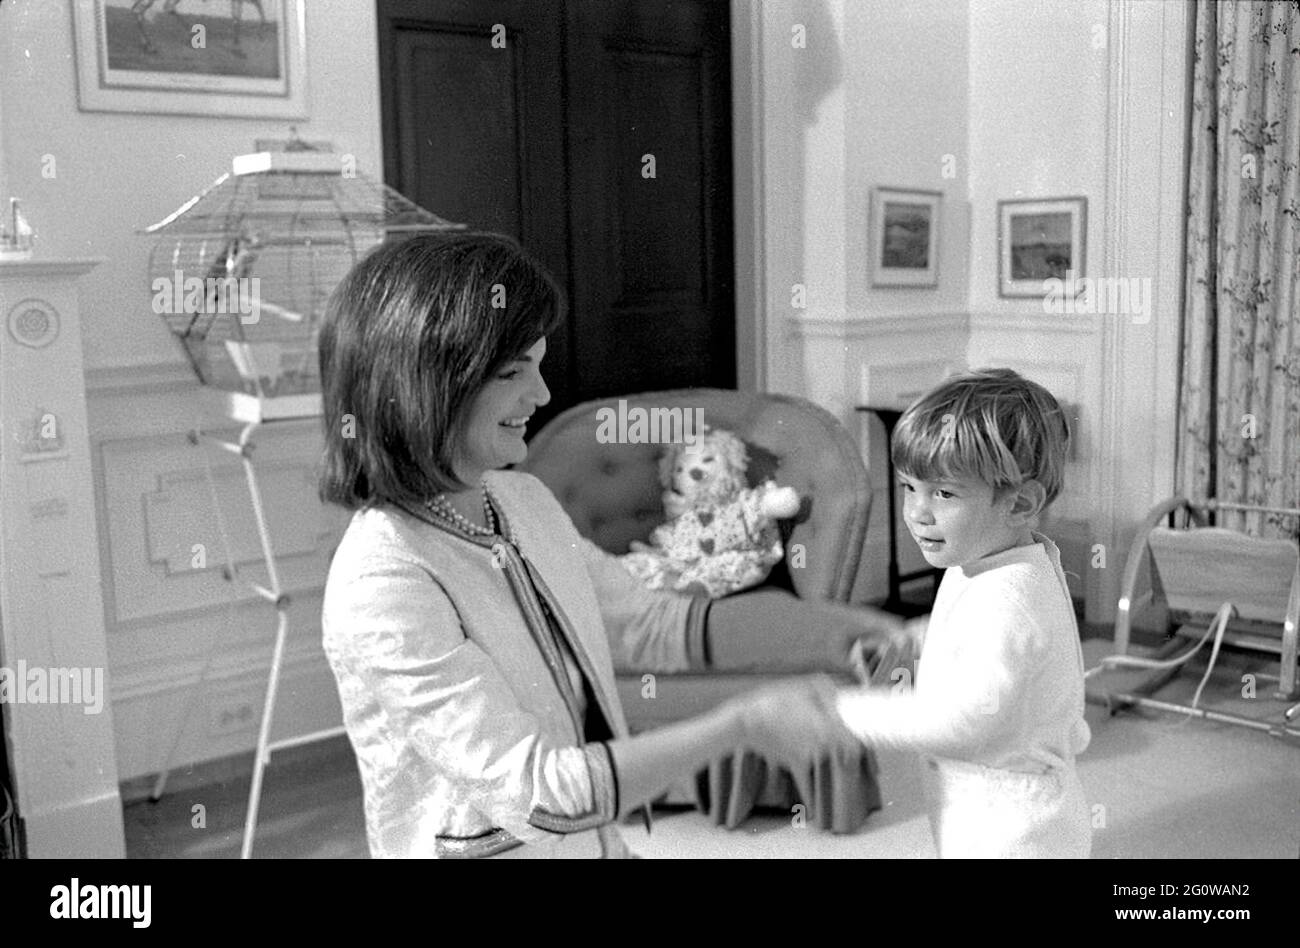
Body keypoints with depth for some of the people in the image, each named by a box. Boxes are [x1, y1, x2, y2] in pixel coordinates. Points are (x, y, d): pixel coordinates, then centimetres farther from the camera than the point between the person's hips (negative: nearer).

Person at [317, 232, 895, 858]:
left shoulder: (524, 501, 2)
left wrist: (845, 630, 0)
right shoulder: (383, 579, -22)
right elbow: (535, 795, -24)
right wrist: (741, 724, -22)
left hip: (598, 843, 6)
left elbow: (651, 627, 8)